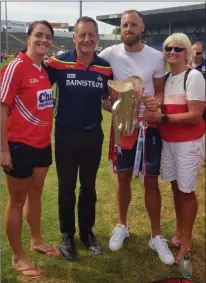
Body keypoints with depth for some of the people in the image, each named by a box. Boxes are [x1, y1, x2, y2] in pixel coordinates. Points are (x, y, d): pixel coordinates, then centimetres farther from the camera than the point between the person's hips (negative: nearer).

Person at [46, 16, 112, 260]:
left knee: (89, 187, 15)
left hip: (93, 134, 3)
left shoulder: (104, 68, -1)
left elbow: (106, 100, 8)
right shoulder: (59, 63, -10)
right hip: (66, 134, -2)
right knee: (66, 187, 11)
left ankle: (87, 232, 34)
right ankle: (67, 234, 30)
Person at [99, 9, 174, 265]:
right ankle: (122, 226, 33)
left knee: (151, 182, 6)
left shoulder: (156, 57, -5)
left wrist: (157, 101, -21)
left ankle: (156, 236, 21)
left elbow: (161, 91, 1)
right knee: (123, 178, 12)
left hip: (149, 125, 0)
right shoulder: (110, 54, -5)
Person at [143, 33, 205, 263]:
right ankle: (178, 232, 33)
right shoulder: (166, 78, 8)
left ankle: (186, 241, 21)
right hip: (167, 141, 6)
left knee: (186, 190, 4)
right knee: (175, 186, 16)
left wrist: (162, 118, -24)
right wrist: (153, 112, -5)